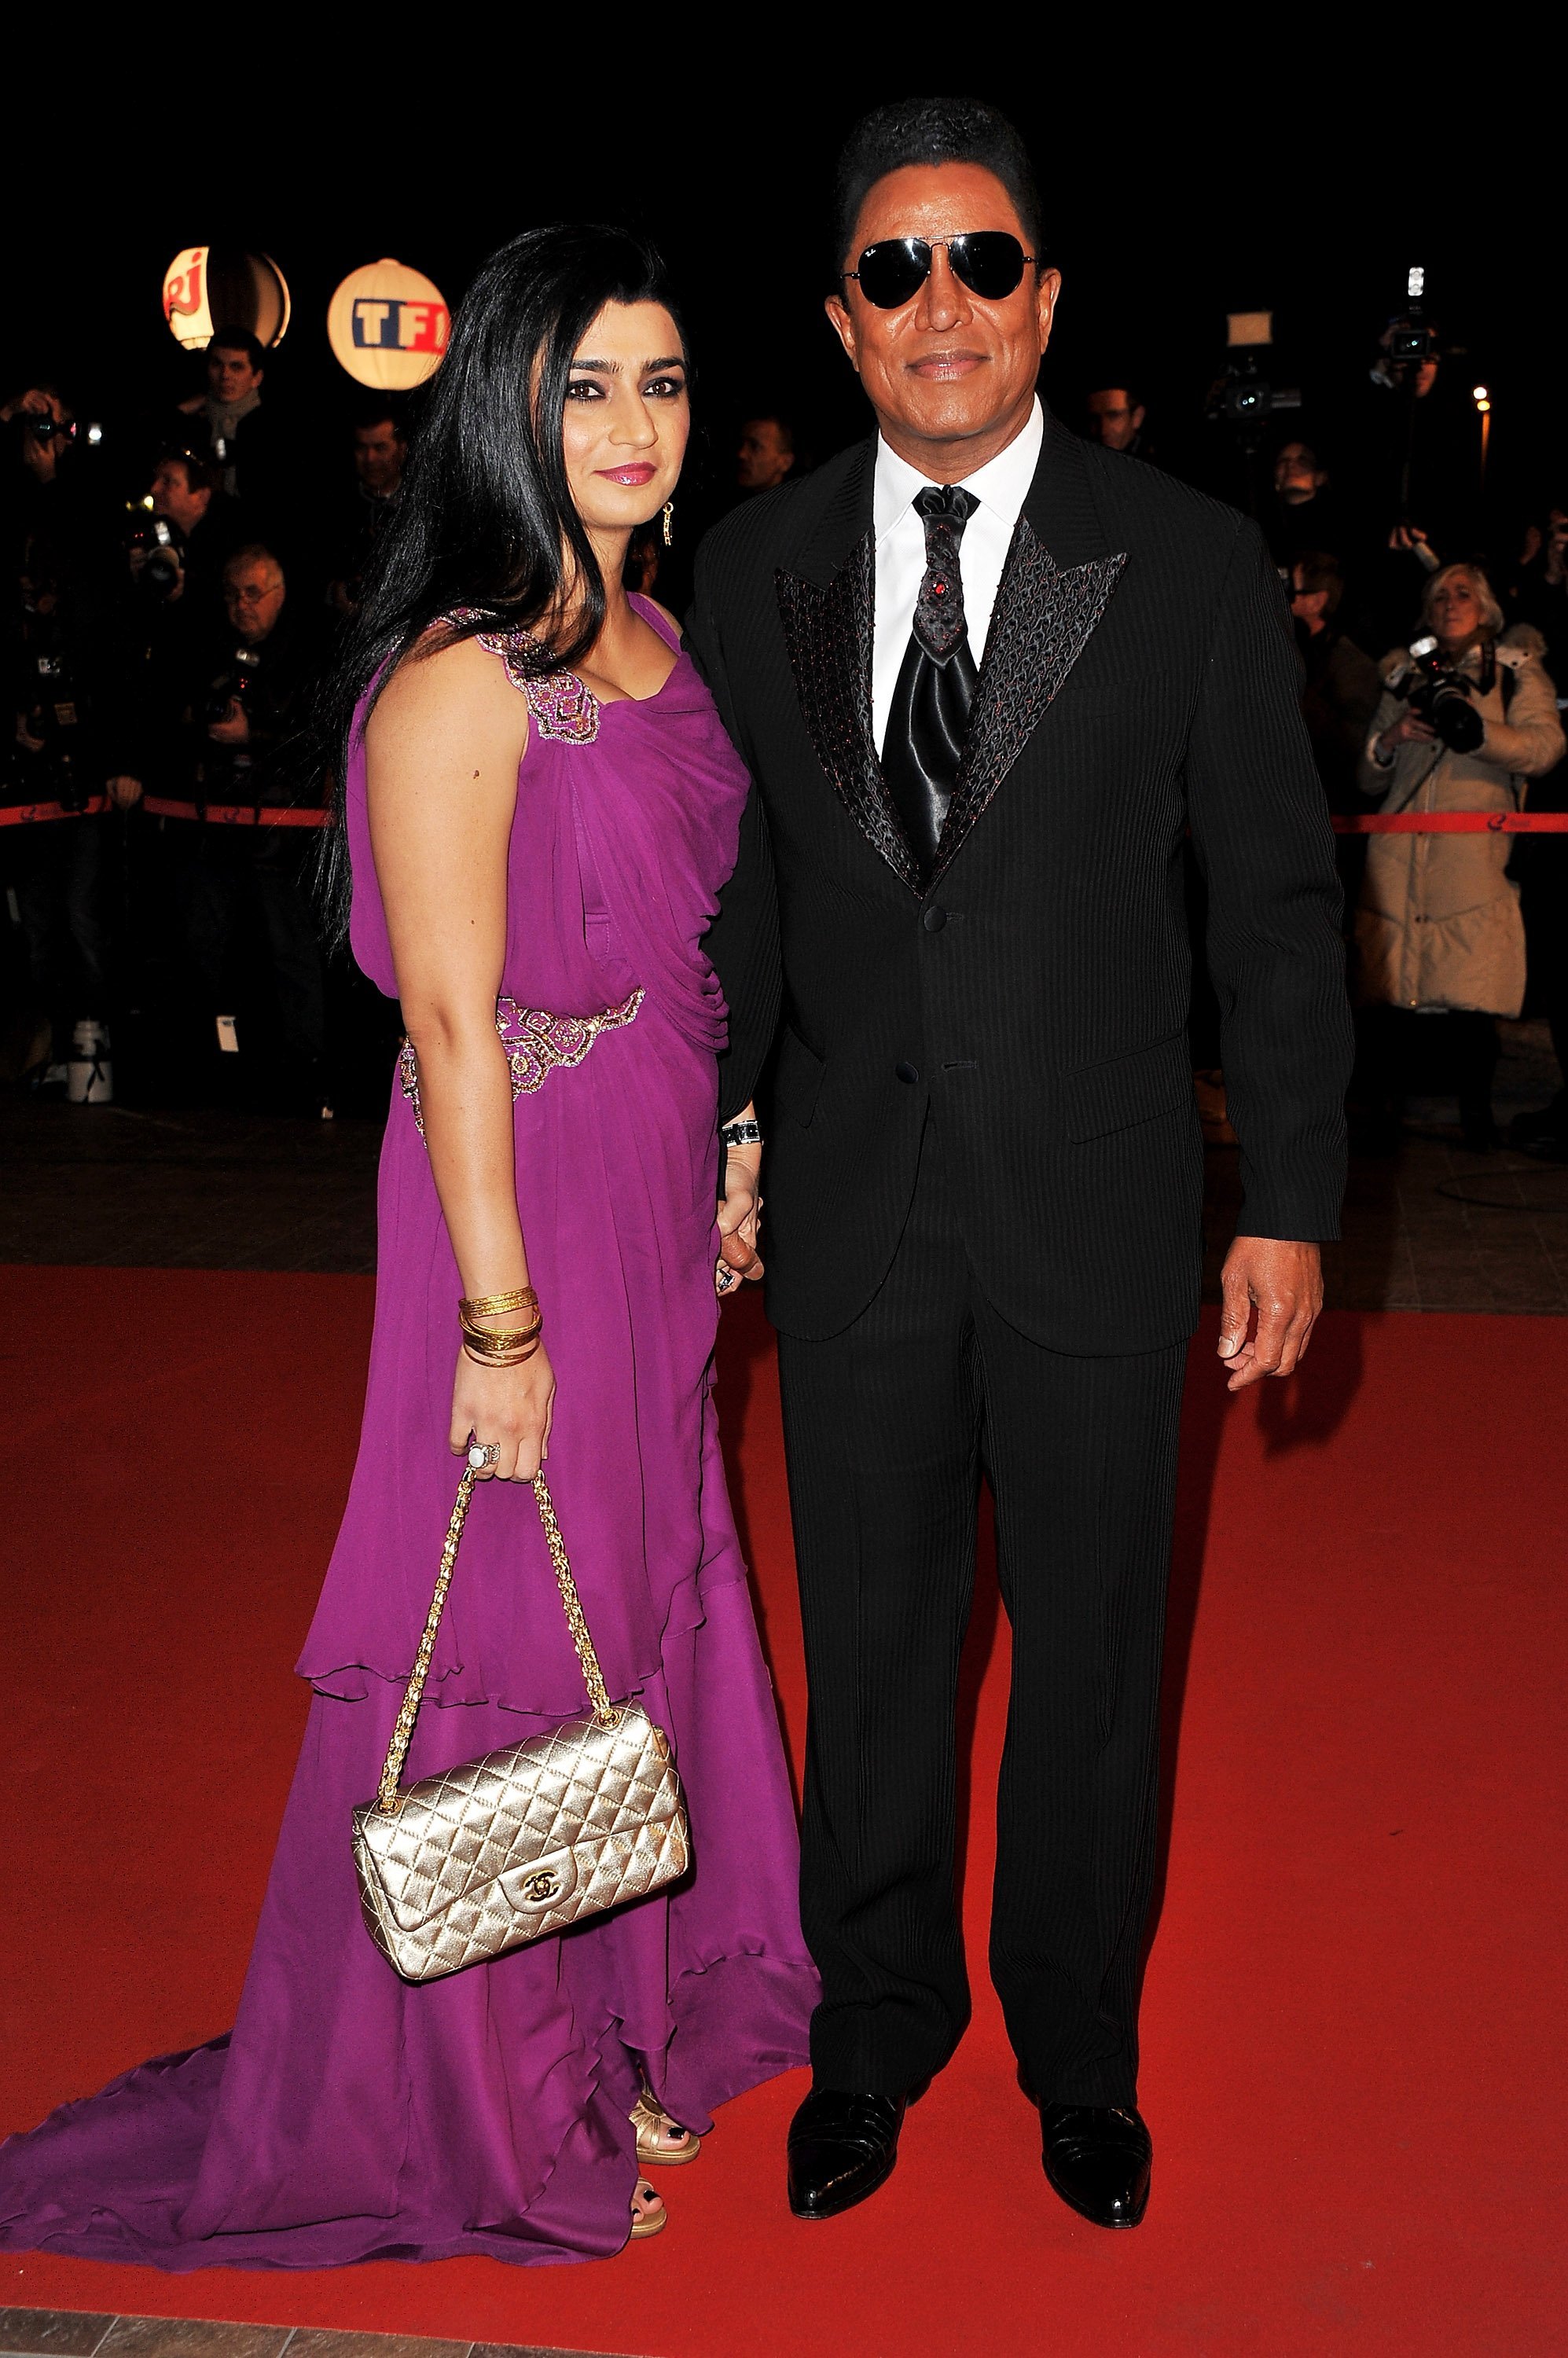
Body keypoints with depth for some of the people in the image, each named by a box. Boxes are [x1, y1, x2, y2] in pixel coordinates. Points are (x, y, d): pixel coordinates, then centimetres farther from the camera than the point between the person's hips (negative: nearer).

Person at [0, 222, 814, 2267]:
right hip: (528, 1196, -8)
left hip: (660, 1198, 9)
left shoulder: (646, 635, 8)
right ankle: (489, 2112, 28)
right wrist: (500, 1317, -19)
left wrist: (728, 1164, 13)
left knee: (647, 1588, 19)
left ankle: (626, 2014, 41)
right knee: (513, 1632, 6)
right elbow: (452, 1021, -20)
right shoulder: (459, 679, -19)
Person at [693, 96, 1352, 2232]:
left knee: (1093, 1657, 12)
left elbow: (1278, 905, -2)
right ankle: (876, 2034, 37)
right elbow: (738, 899, 10)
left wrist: (1289, 1205, -5)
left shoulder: (1189, 562, -3)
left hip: (1101, 1214, -1)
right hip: (852, 1221, 2)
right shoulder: (754, 571, 4)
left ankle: (1080, 2050, 36)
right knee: (872, 1653, 14)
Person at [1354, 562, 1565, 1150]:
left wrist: (1469, 727, -17)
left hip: (1477, 854, -2)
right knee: (1383, 988, -7)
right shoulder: (1405, 675, 24)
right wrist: (1391, 738, -1)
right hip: (1398, 854, 2)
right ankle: (1380, 1111, 2)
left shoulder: (1516, 670, 15)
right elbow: (1368, 779, 21)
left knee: (1471, 991, -10)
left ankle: (1475, 1114, 2)